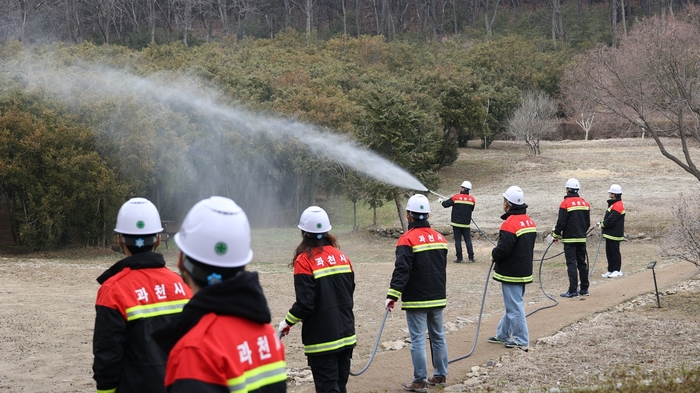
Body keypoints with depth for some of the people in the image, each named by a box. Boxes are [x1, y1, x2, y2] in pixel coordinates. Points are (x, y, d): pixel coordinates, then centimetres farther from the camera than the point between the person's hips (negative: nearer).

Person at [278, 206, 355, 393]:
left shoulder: (304, 261, -14)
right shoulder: (342, 257, 5)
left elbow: (305, 304, -17)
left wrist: (287, 322, -1)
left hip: (321, 339, -6)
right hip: (346, 335, 6)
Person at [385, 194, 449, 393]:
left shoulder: (408, 239, -14)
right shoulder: (440, 238, 8)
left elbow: (401, 270, -22)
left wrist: (392, 295, -24)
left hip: (416, 300, -7)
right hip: (438, 298, 7)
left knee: (418, 340, -3)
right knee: (438, 337, 15)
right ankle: (440, 375, 23)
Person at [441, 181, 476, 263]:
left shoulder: (456, 197, -10)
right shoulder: (472, 199, -1)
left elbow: (446, 204, -4)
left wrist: (441, 201, 17)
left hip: (456, 223, -2)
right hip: (466, 224, 2)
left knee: (458, 240, 2)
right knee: (468, 240, 7)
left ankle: (459, 258, -1)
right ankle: (471, 258, 2)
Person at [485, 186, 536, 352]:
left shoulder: (510, 223, -22)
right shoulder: (529, 221, 8)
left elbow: (503, 249, -26)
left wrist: (494, 255, -4)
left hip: (511, 273, -10)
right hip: (525, 269, 10)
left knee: (514, 307, -1)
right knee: (513, 305, 18)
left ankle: (522, 341, 3)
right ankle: (503, 335, 29)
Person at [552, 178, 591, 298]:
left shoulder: (566, 203, -12)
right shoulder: (585, 203, 9)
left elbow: (561, 222, -14)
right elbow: (588, 222, 14)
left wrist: (556, 234, 0)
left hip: (570, 239, -6)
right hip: (582, 239, 6)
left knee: (571, 264, -6)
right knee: (582, 263, 13)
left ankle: (573, 291, -10)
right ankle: (584, 289, 18)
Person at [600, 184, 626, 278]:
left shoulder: (617, 206, -18)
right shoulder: (613, 204, 16)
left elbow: (610, 221, -22)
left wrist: (602, 224, -8)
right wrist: (603, 223, 5)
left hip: (614, 234, -10)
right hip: (609, 233, 10)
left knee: (614, 252, -2)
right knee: (609, 252, 12)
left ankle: (617, 270, 5)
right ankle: (610, 270, 18)